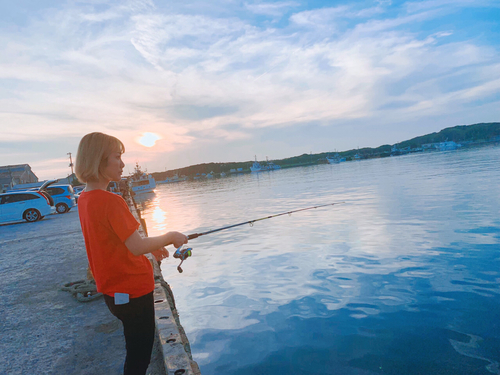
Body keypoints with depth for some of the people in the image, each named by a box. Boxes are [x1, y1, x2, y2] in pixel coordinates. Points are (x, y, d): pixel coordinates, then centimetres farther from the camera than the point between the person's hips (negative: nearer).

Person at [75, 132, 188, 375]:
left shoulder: (85, 199, 4)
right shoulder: (111, 201, -25)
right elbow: (136, 247, -27)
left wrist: (151, 246, 11)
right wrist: (170, 237, -12)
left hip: (112, 289, 9)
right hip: (132, 290, -9)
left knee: (136, 348, 24)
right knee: (139, 354, 8)